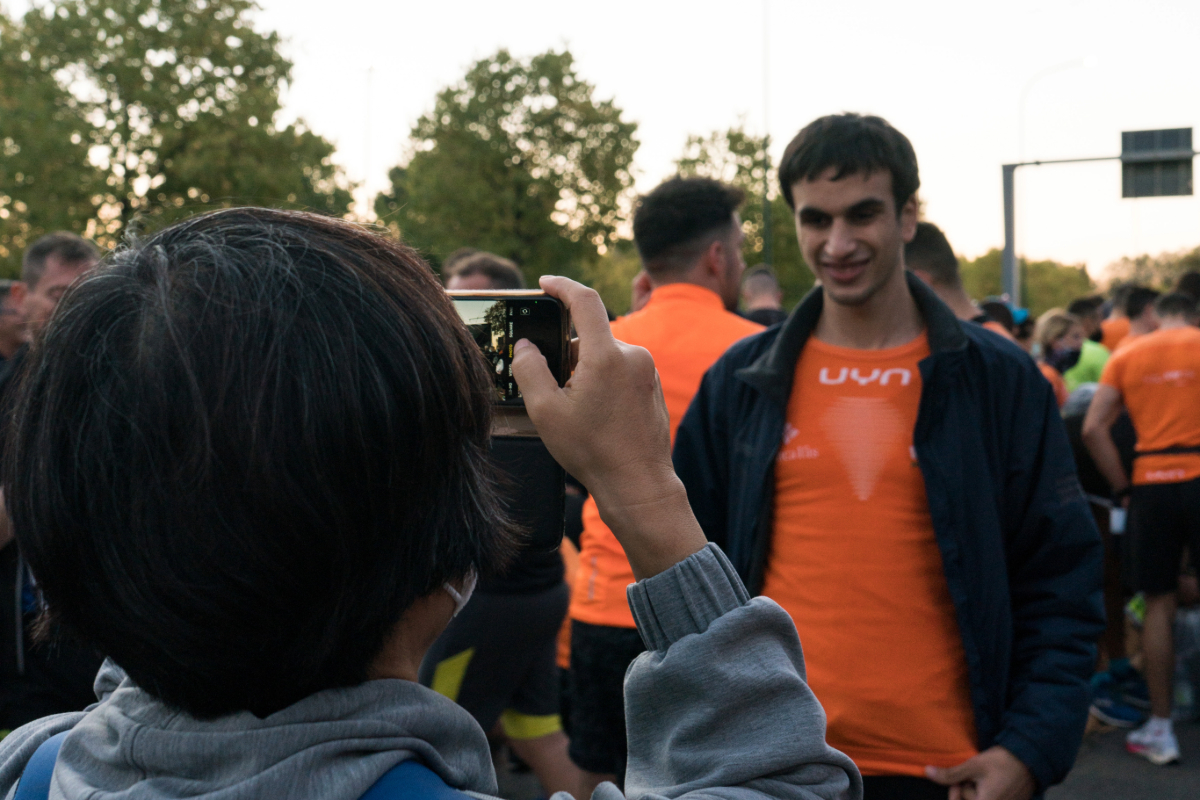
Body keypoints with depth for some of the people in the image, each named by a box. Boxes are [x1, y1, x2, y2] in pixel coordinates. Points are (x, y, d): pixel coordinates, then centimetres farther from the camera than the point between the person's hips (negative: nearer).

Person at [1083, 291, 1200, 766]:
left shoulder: (1127, 356, 9)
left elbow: (1093, 429, 0)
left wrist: (1123, 488, 6)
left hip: (1151, 483, 2)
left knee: (1159, 605, 9)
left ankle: (1160, 729, 12)